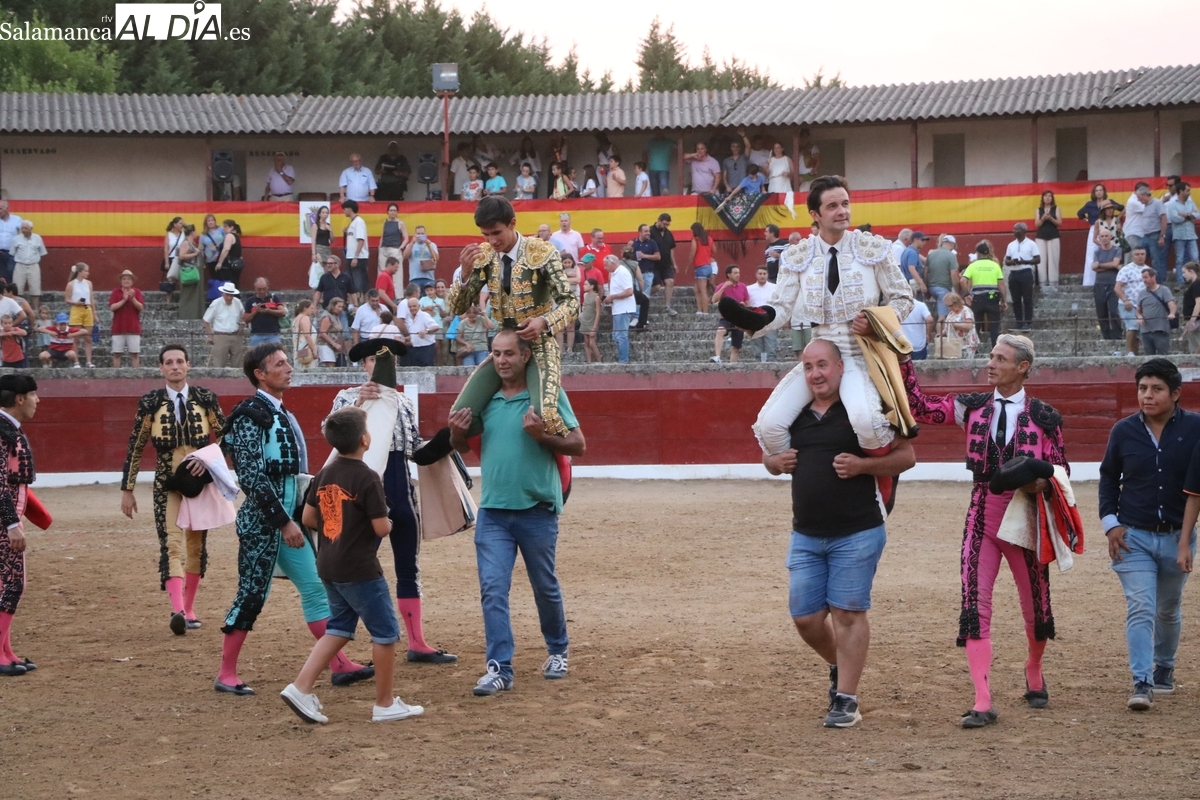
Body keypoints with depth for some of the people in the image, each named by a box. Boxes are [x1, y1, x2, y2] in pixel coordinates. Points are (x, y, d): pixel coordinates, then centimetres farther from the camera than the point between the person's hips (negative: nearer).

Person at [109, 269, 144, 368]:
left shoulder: (137, 292, 5)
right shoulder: (116, 292, 3)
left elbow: (141, 307, -5)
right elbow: (112, 307, -7)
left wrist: (133, 298, -20)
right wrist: (124, 300, -16)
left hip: (133, 328, 0)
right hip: (118, 328, 0)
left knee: (135, 354, -1)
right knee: (116, 353, 1)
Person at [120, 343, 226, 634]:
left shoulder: (205, 398, 1)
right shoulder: (150, 403, -2)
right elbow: (135, 447, 3)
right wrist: (127, 490, 3)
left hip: (200, 482, 2)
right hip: (167, 484, -2)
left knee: (196, 545, 8)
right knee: (172, 544, -17)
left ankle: (189, 610, 22)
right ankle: (177, 610, -31)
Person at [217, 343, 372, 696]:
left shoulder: (282, 414, 14)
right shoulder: (250, 414, -13)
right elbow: (252, 477, -19)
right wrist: (283, 522, -20)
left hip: (289, 518, 9)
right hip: (262, 520, -9)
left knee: (315, 587, 7)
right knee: (252, 594, -3)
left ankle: (340, 665, 11)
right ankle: (226, 675, 6)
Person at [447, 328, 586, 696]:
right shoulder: (485, 399, 7)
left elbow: (578, 445, -8)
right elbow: (463, 447, 18)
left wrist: (542, 436, -23)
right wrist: (456, 432, -4)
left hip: (537, 510, -3)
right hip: (492, 511, 3)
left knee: (545, 587, 13)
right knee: (492, 589, -6)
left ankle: (558, 651, 34)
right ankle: (499, 669, -6)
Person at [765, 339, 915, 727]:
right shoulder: (795, 414, 10)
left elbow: (906, 456, -5)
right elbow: (770, 456, 25)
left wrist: (862, 465, -20)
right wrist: (776, 462, 0)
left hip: (857, 534, -5)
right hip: (805, 535, 5)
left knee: (848, 613, -2)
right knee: (805, 618, 7)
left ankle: (846, 700, 5)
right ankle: (840, 667, 35)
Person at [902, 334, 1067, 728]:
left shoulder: (1044, 417, -1)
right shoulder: (973, 407, 5)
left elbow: (1060, 470, 4)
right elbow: (920, 406, 0)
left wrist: (1041, 482, -17)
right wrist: (901, 358, -8)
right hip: (982, 516, 1)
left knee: (1036, 605, 11)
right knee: (975, 607, -10)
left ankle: (1034, 674, 41)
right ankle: (982, 703, -11)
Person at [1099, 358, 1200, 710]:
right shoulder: (1124, 431, -3)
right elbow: (1108, 477, 10)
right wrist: (1110, 522, 1)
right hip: (1133, 536, 0)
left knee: (1168, 610, 17)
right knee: (1140, 608, -11)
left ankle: (1164, 667, 39)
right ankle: (1141, 683, -12)